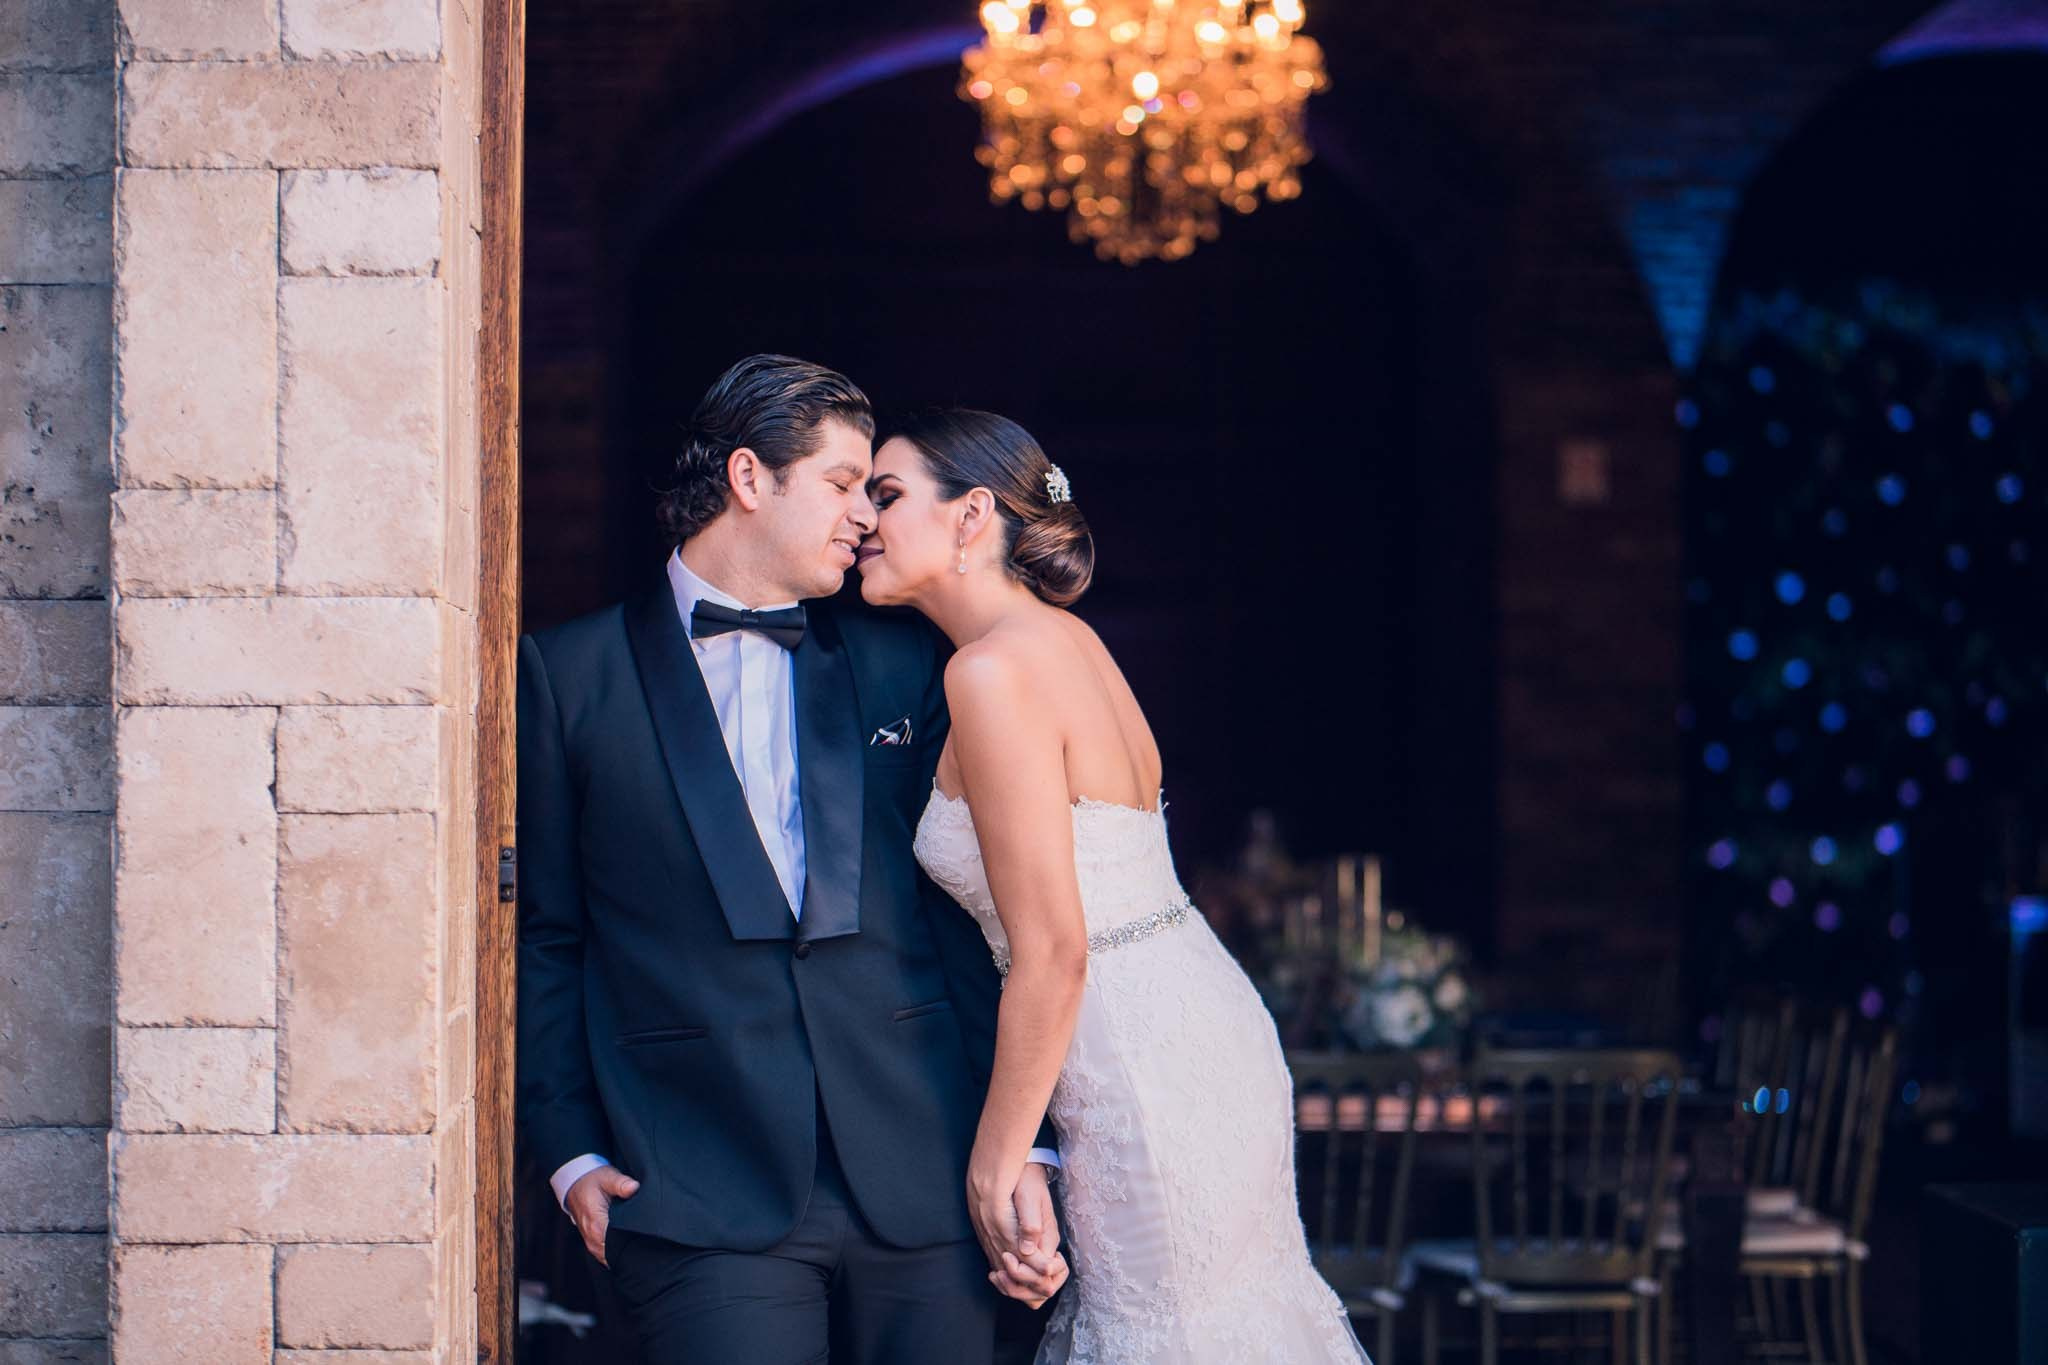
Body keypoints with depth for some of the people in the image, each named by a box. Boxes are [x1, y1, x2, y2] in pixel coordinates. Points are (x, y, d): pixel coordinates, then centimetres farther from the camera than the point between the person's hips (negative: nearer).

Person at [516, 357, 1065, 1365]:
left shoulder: (901, 663, 14)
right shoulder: (569, 674, 6)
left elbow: (974, 914, 11)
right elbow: (538, 937, 7)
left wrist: (1020, 1144, 3)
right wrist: (571, 1153, -1)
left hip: (924, 1183, 3)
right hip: (704, 1202, -3)